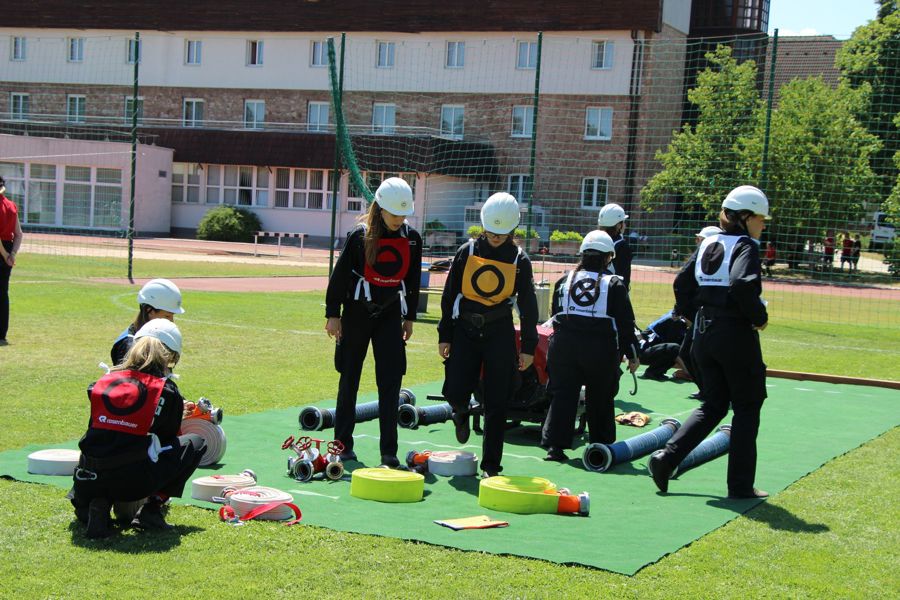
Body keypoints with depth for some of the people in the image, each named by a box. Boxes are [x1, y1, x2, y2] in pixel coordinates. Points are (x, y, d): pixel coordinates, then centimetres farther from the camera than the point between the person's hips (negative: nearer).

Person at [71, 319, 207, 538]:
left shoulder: (104, 382, 13)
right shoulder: (167, 391, 3)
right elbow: (168, 438, 11)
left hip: (87, 480, 4)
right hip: (133, 482, -4)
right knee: (196, 442, 18)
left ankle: (96, 505, 7)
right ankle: (152, 508, 7)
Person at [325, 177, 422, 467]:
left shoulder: (412, 238, 3)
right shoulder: (361, 236, -9)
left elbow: (412, 280, 13)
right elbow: (340, 275, -6)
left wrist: (409, 318, 14)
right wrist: (333, 314, -6)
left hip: (390, 315, 3)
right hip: (357, 312, -2)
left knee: (391, 381, -4)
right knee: (349, 378, 7)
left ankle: (389, 451, -2)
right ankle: (343, 444, 19)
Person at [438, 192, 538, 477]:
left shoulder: (519, 260, 1)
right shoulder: (467, 252, 1)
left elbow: (528, 305, 5)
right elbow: (449, 295, 5)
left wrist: (528, 347, 3)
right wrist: (445, 336, 3)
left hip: (500, 335, 0)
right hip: (465, 331, 1)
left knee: (496, 403, 0)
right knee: (455, 393, -7)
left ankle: (491, 465, 10)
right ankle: (461, 413, 32)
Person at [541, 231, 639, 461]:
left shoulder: (565, 280, 10)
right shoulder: (614, 284, 0)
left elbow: (555, 315, 16)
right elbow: (625, 323, 1)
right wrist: (632, 355, 8)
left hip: (564, 345, 2)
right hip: (601, 349, -2)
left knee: (563, 395, 4)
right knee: (600, 399, 13)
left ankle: (554, 444, -7)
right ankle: (601, 445, 21)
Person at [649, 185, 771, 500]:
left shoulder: (708, 243, 11)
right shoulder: (745, 246, -11)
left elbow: (683, 282, 12)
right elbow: (743, 284, -28)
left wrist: (689, 313, 21)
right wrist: (759, 317, -14)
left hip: (704, 333, 7)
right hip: (736, 334, -7)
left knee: (712, 405, 16)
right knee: (747, 407, 7)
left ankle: (666, 456, 1)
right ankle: (740, 484, 11)